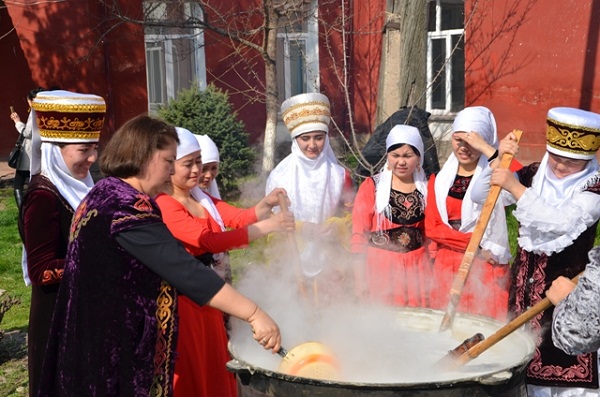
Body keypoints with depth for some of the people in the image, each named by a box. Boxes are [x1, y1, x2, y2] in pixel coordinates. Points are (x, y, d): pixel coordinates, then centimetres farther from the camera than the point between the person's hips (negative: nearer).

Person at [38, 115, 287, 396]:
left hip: (100, 344, 10)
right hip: (114, 352, -10)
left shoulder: (105, 195, 11)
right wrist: (253, 313, -28)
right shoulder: (126, 207, -22)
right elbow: (184, 270, -28)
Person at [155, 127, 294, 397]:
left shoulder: (202, 198, 9)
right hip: (183, 303, -8)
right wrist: (266, 227, -28)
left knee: (214, 370, 17)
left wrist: (266, 205, -20)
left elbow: (239, 217, 0)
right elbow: (210, 241, -27)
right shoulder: (164, 205, -19)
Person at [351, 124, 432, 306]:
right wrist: (360, 279, -6)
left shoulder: (425, 188, 8)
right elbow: (359, 234, -2)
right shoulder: (371, 186, -1)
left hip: (417, 267, 3)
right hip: (381, 266, -3)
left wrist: (433, 268, 10)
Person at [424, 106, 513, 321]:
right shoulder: (440, 179, 9)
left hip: (486, 265, -3)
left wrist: (488, 149, -21)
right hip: (446, 265, 4)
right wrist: (475, 243, -9)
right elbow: (432, 227, 2)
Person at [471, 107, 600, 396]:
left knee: (571, 371, -5)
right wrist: (500, 161, -10)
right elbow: (482, 196, 4)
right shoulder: (532, 175, 4)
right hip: (526, 283, 4)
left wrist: (514, 187, -24)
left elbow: (561, 221, -25)